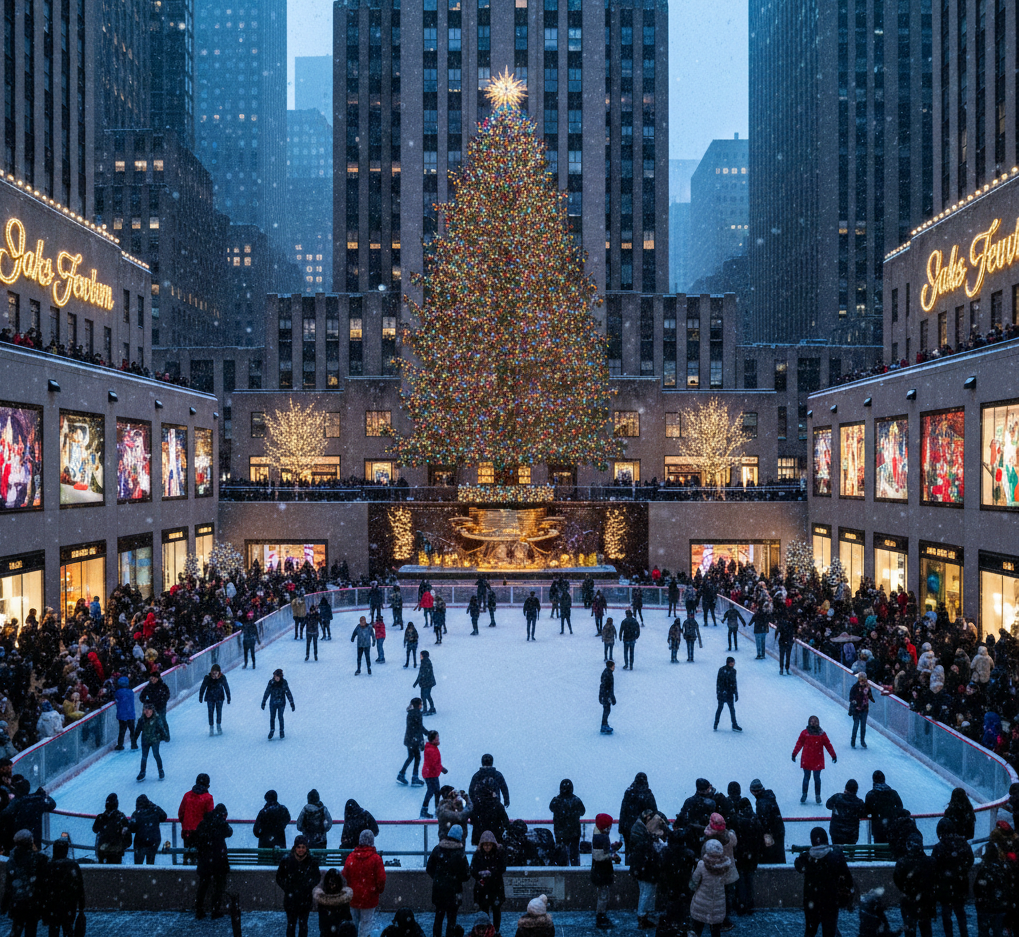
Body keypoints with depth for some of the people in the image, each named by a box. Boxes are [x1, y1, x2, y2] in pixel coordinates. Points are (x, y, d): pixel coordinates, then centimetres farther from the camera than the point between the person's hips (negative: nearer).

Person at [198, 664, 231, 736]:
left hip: (219, 697, 0)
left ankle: (219, 726, 27)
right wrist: (200, 697, 2)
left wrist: (228, 697, 2)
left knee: (219, 712, 3)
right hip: (210, 698, 0)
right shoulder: (207, 678, -18)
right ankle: (211, 728, 19)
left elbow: (226, 687, -5)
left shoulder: (222, 677, -16)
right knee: (210, 712, 2)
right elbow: (203, 687, -6)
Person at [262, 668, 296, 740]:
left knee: (280, 717, 2)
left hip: (281, 703, -1)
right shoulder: (271, 682, -7)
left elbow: (288, 693, -6)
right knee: (272, 717, 4)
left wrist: (292, 704, -6)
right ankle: (272, 730, 25)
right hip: (273, 703, 1)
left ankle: (282, 731, 18)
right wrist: (263, 703, 2)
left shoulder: (284, 683, -10)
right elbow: (266, 693, 1)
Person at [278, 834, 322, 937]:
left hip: (305, 899, 0)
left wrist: (309, 888, -5)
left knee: (303, 925, 8)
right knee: (291, 924, 5)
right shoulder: (286, 860, -8)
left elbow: (317, 877, 6)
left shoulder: (312, 861, -7)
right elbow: (279, 877, 5)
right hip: (290, 898, 0)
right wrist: (287, 889, -2)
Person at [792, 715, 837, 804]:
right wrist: (794, 754, 3)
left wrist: (833, 755, 7)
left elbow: (828, 745, 5)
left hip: (818, 760, 0)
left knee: (817, 778, 6)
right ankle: (804, 795, 20)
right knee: (806, 777, 8)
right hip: (806, 759, 0)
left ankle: (818, 796, 19)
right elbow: (799, 743, 3)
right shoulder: (804, 733, -4)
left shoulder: (822, 734, -2)